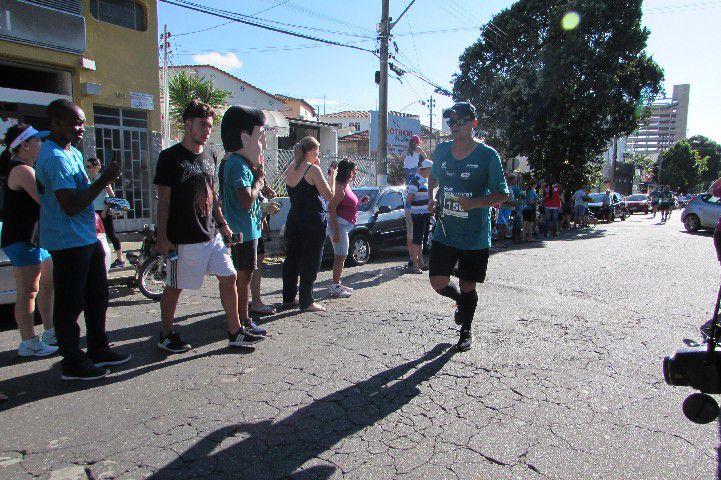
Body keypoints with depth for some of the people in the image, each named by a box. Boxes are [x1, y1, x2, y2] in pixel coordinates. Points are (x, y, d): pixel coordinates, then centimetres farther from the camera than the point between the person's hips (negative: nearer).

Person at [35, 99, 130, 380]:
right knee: (70, 304, 2)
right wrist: (103, 181, -21)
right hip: (68, 242, -10)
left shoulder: (73, 153, 14)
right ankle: (72, 362, 14)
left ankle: (98, 350, 31)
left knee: (97, 297, 17)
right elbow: (70, 205, -24)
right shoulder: (55, 158, -18)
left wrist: (104, 180, 11)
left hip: (87, 238, 10)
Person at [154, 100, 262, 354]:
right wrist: (163, 237, -12)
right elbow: (163, 201, -10)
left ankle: (235, 332, 17)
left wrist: (222, 224, 15)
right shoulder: (170, 157, -8)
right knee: (174, 286, 7)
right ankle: (166, 335, 26)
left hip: (211, 235, 7)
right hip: (183, 238, -6)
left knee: (229, 277, 5)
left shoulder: (209, 156, 12)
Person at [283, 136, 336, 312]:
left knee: (292, 258, 14)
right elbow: (329, 195, -14)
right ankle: (306, 302, 6)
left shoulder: (290, 169, 7)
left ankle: (288, 298, 23)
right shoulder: (313, 169, -14)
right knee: (311, 261, 1)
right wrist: (332, 175, -1)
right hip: (313, 219, -7)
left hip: (294, 218, 7)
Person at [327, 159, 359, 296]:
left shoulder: (346, 186, 16)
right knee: (340, 256, -8)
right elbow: (331, 208, -21)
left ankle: (337, 284, 24)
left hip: (345, 225, 10)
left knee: (341, 256, 15)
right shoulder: (340, 187, -15)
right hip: (339, 224, -10)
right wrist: (336, 231, -24)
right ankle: (335, 288, -5)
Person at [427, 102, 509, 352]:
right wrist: (432, 198, 3)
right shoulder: (441, 150, 5)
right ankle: (461, 301, 34)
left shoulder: (487, 155, -9)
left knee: (468, 287, 7)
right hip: (444, 233, 4)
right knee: (438, 282, -2)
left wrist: (474, 203, -24)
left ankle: (466, 331, 33)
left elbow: (501, 195, -7)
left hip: (475, 237, -3)